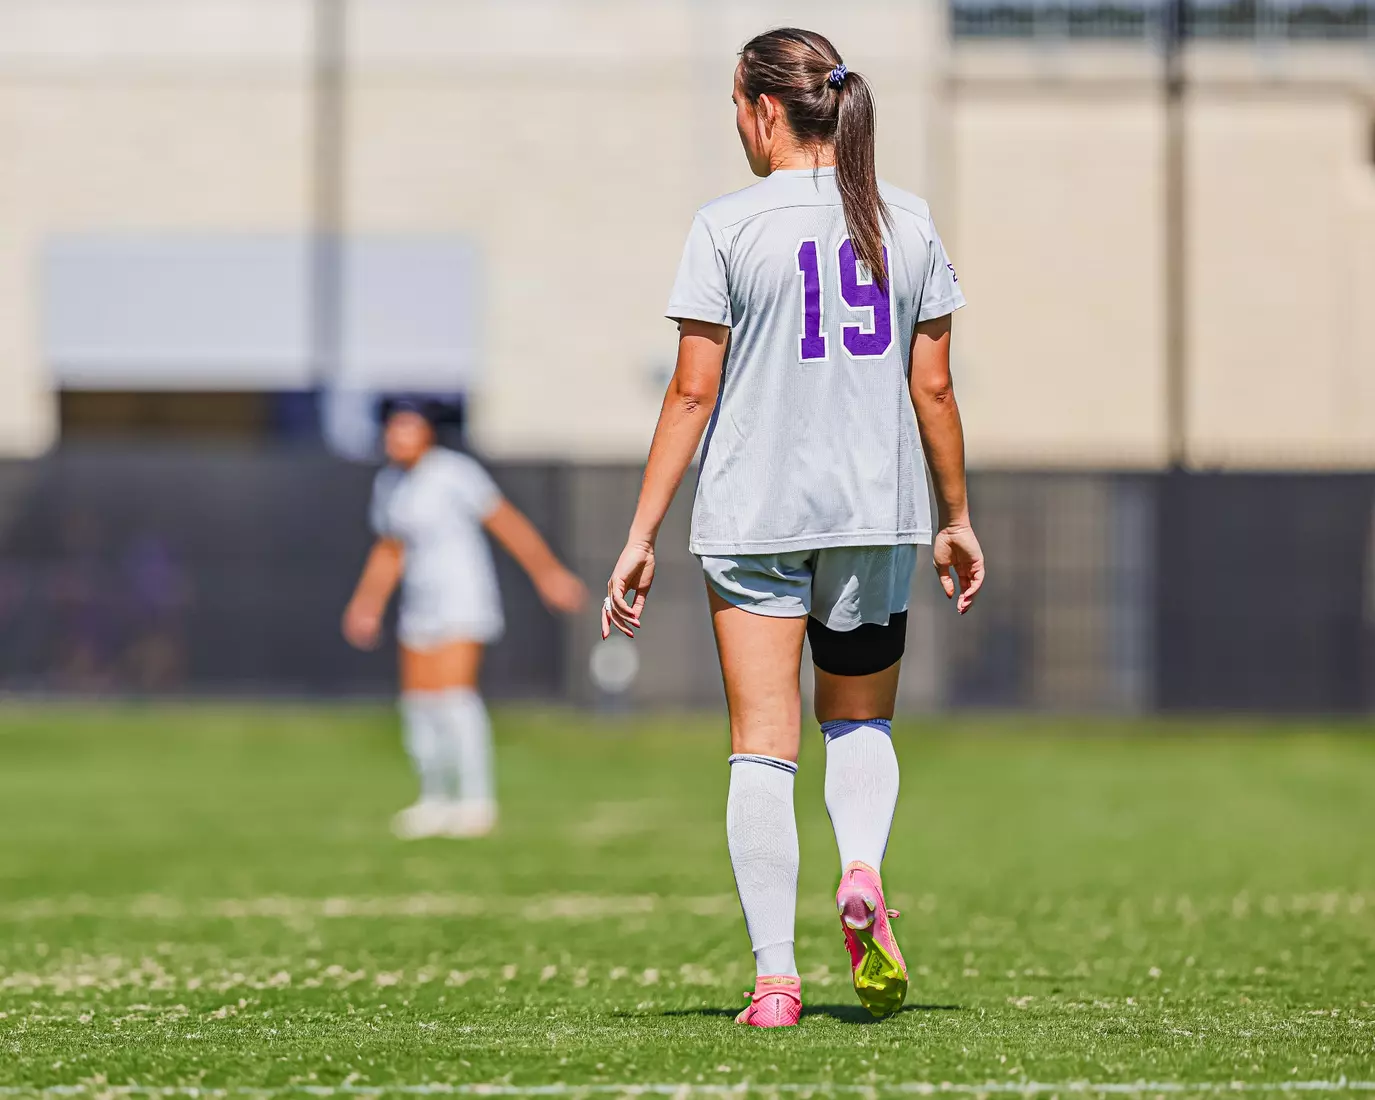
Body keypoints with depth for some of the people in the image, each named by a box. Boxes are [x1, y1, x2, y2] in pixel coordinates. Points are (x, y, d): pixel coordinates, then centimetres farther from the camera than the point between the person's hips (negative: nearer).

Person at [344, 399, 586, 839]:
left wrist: (548, 573, -11)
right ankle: (434, 802, 16)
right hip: (421, 603, 8)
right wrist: (367, 603, 16)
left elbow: (506, 522, -11)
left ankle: (476, 801, -14)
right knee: (417, 701, 6)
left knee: (453, 693, -18)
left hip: (463, 600, -8)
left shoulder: (454, 473, -12)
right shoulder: (388, 482, 10)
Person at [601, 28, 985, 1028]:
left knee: (763, 744, 2)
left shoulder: (730, 227, -7)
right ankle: (863, 871, -9)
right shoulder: (908, 223, 4)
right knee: (861, 722, 20)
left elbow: (694, 393, -8)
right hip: (879, 512, 3)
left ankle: (775, 976, -5)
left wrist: (641, 540, -4)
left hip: (753, 514, -3)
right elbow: (932, 389, 6)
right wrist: (958, 520, 16)